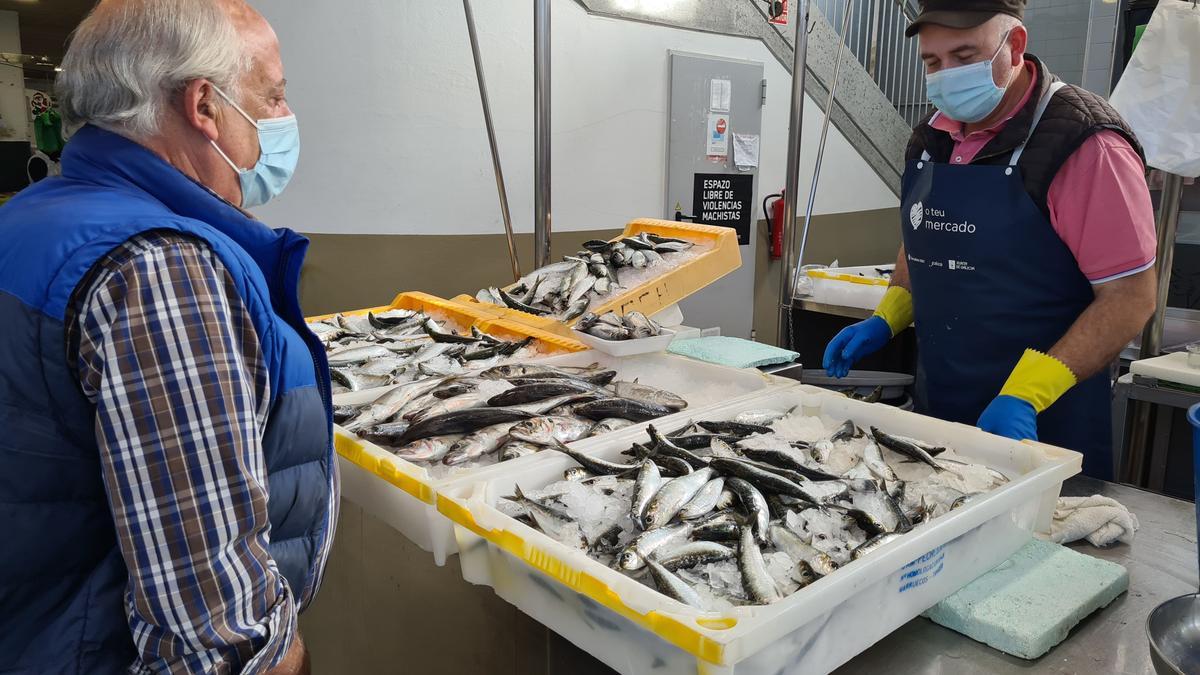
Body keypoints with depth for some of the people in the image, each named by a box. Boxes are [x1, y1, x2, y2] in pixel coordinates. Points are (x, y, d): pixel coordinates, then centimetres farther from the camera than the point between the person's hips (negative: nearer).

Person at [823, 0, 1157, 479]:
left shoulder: (1083, 144, -16)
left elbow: (1130, 298, -16)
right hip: (936, 408, 6)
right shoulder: (934, 135, 4)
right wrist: (885, 321, 4)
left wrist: (1025, 396, -25)